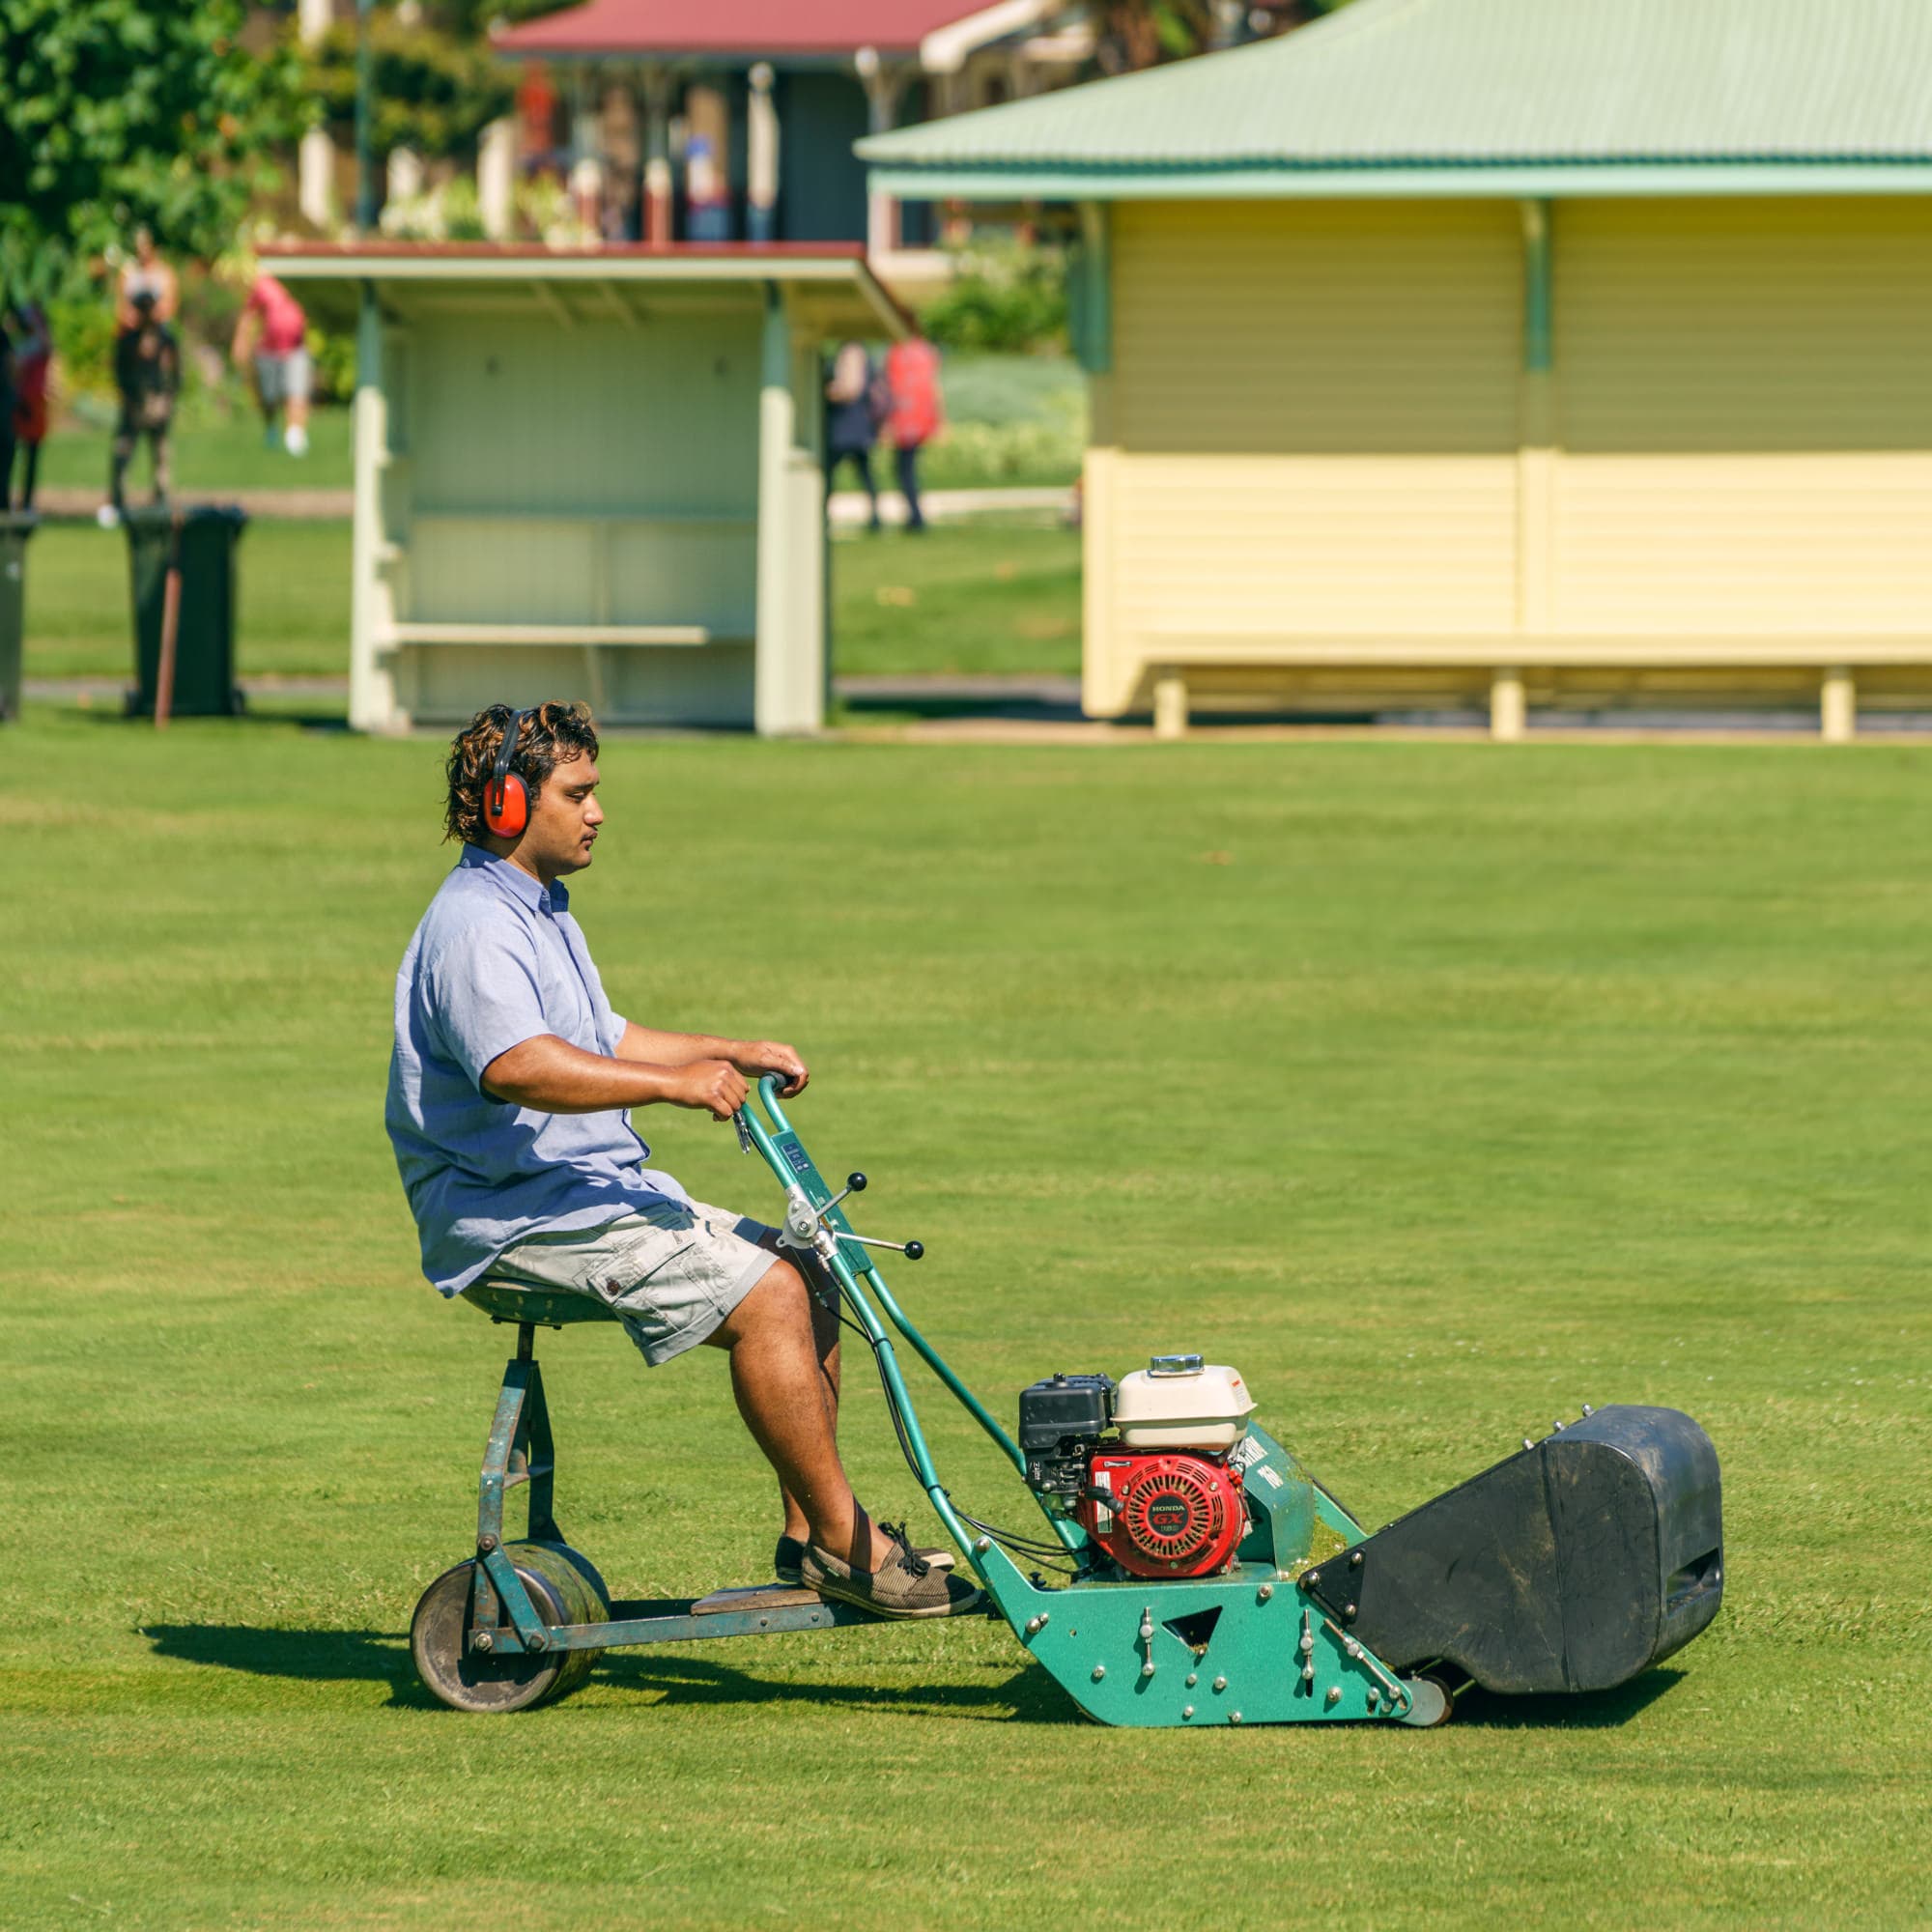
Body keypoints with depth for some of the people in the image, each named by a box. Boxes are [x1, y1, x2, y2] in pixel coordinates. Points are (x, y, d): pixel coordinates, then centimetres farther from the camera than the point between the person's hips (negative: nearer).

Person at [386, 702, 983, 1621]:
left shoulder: (541, 914, 20)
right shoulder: (474, 927, -16)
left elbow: (605, 1044, 33)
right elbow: (516, 1065, -34)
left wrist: (732, 1055, 21)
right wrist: (673, 1084, -39)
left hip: (600, 1190, 11)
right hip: (521, 1215, -11)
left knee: (808, 1278, 4)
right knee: (766, 1294, -22)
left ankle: (809, 1537, 2)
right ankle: (844, 1540, -17)